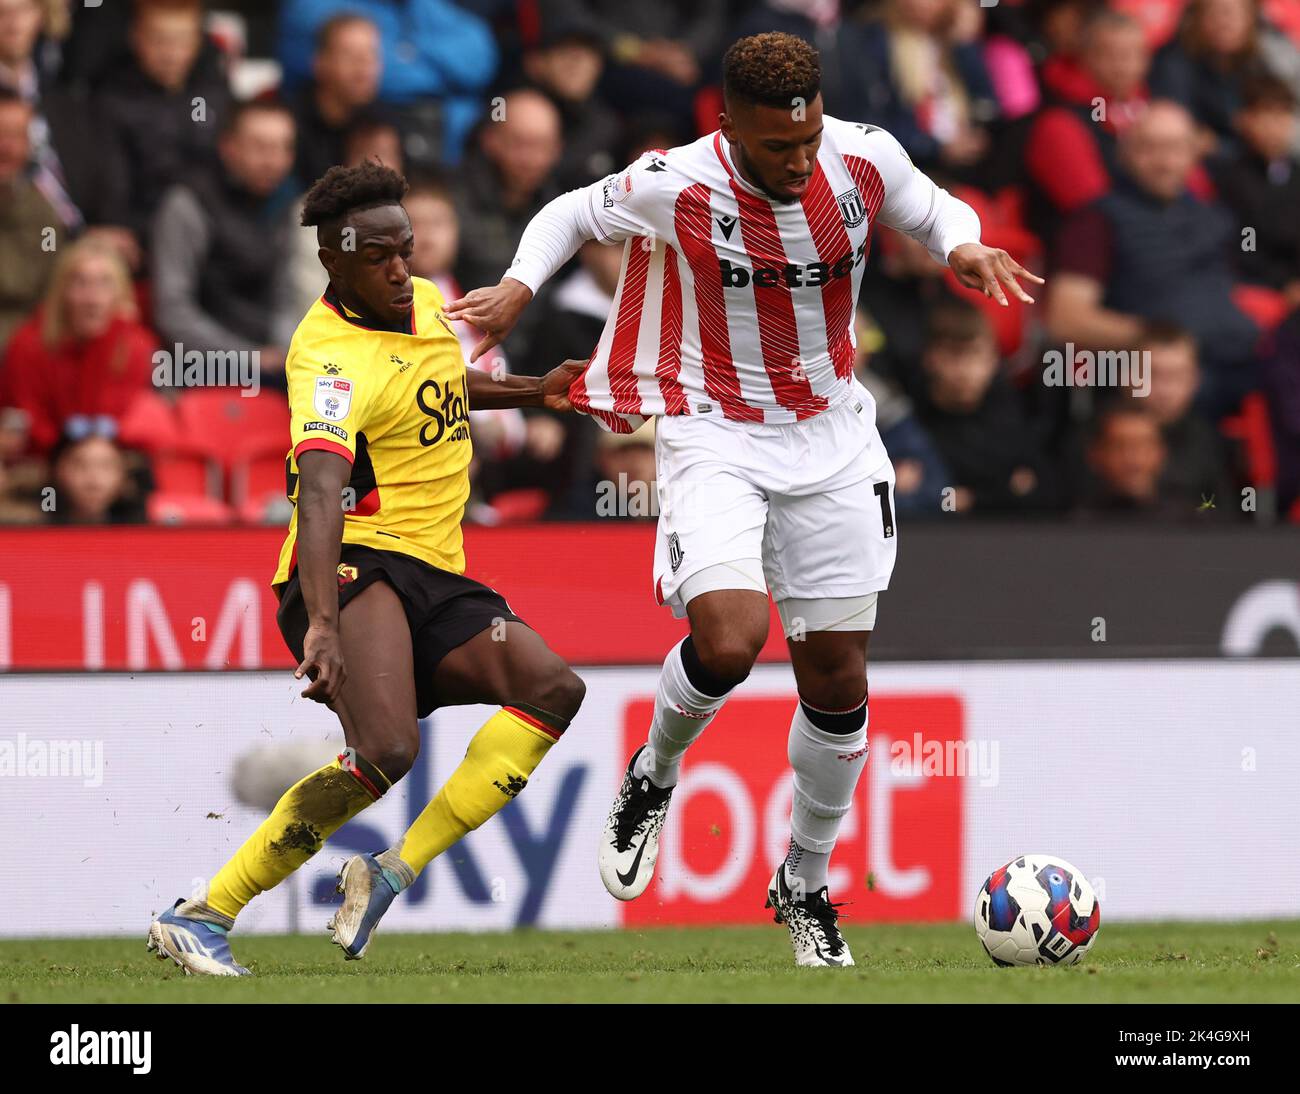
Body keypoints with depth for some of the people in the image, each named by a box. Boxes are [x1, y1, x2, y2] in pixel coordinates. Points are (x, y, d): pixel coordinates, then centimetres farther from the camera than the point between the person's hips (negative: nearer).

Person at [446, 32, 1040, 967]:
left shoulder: (864, 159, -11)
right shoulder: (672, 187, -18)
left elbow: (933, 210, 11)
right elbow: (573, 213, 2)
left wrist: (964, 247, -12)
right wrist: (518, 287, -15)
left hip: (830, 436, 3)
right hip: (715, 436, -3)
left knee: (838, 680, 6)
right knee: (728, 641, -26)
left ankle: (805, 887, 27)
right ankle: (654, 775, 7)